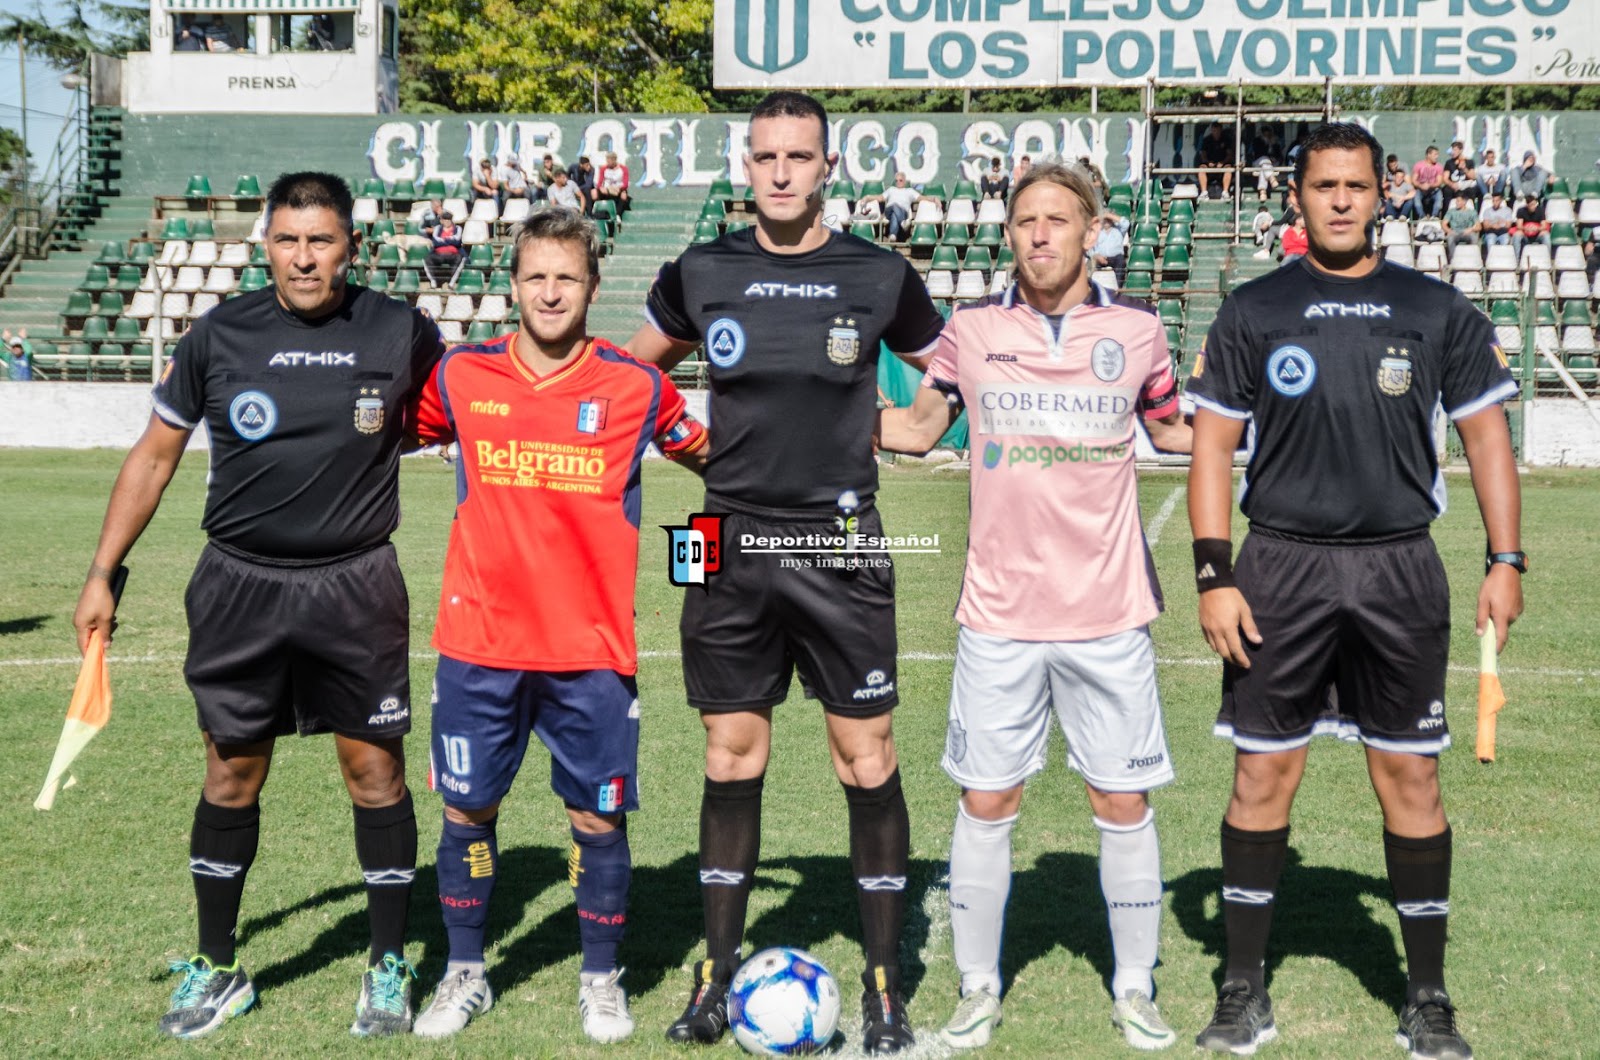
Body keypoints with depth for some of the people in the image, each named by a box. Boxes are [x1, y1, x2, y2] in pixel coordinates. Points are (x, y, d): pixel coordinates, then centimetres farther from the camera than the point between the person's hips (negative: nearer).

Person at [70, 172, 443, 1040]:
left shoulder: (400, 333, -3)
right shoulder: (219, 336, -1)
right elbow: (154, 455, 7)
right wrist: (102, 574, 5)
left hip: (356, 587, -1)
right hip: (241, 585, 1)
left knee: (375, 771, 2)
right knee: (231, 774, 8)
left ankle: (388, 968, 18)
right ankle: (215, 970, 24)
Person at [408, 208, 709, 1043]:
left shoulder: (636, 387, -2)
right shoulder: (460, 376, 1)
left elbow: (716, 455, 13)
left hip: (590, 652, -1)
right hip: (477, 644, 1)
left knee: (598, 815, 5)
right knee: (466, 808, 10)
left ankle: (601, 981, 24)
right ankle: (464, 974, 29)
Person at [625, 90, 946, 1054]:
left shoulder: (880, 276, 0)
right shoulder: (702, 273, 4)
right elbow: (630, 367, 20)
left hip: (841, 544, -1)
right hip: (733, 542, 2)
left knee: (867, 760, -1)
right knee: (732, 760, 8)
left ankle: (885, 982, 11)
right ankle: (719, 974, 21)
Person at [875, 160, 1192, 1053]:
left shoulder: (1137, 329, 2)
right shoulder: (972, 329, 2)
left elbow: (1173, 431, 17)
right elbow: (920, 428, 14)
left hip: (1110, 613, 0)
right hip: (999, 612, 0)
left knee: (1124, 805, 5)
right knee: (986, 805, 6)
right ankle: (979, 988, 23)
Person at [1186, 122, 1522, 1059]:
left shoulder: (1437, 311, 6)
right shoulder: (1253, 312, 4)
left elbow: (1487, 435, 8)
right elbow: (1213, 446, 3)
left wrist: (1508, 561, -1)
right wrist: (1216, 575, -5)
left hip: (1400, 570, 1)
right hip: (1282, 567, 0)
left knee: (1411, 775, 4)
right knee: (1263, 773, 2)